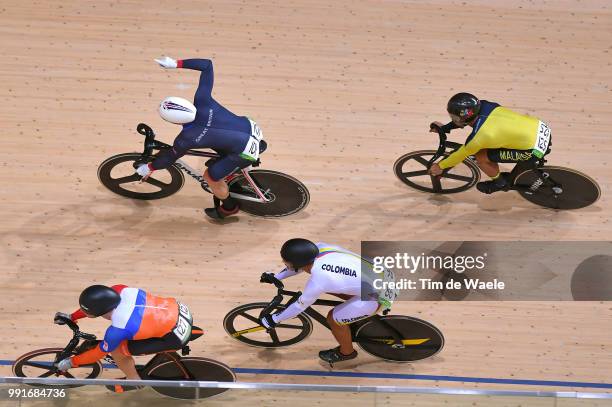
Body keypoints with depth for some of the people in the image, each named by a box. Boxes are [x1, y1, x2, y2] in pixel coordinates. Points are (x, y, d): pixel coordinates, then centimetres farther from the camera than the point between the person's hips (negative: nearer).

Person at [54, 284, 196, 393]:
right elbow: (97, 303, 12)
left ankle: (134, 381, 26)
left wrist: (70, 362, 8)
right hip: (178, 308, 7)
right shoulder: (120, 290, -10)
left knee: (116, 350, 1)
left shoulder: (118, 330, -24)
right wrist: (71, 317, 18)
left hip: (177, 335, -7)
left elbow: (99, 353, -5)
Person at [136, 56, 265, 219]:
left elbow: (170, 158, -3)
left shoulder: (186, 139, -23)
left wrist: (149, 168, 14)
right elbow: (207, 65, -9)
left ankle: (229, 207, 36)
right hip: (252, 128, 7)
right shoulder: (202, 100, -15)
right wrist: (176, 63, -8)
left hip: (248, 151, -7)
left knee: (211, 175, 11)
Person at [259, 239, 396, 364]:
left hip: (381, 296, -8)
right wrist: (275, 277, 24)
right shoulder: (321, 247, -7)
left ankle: (346, 353, 29)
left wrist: (274, 320, 6)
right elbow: (299, 263, 15)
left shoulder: (318, 282, -26)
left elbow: (300, 306, -8)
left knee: (333, 318, 3)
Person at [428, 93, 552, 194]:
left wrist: (440, 166, 12)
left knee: (481, 157, -3)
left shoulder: (479, 135, -21)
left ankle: (500, 183, 21)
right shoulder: (484, 106, -4)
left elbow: (461, 155, -3)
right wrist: (445, 128, 24)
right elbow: (464, 117, 20)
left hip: (536, 150, -8)